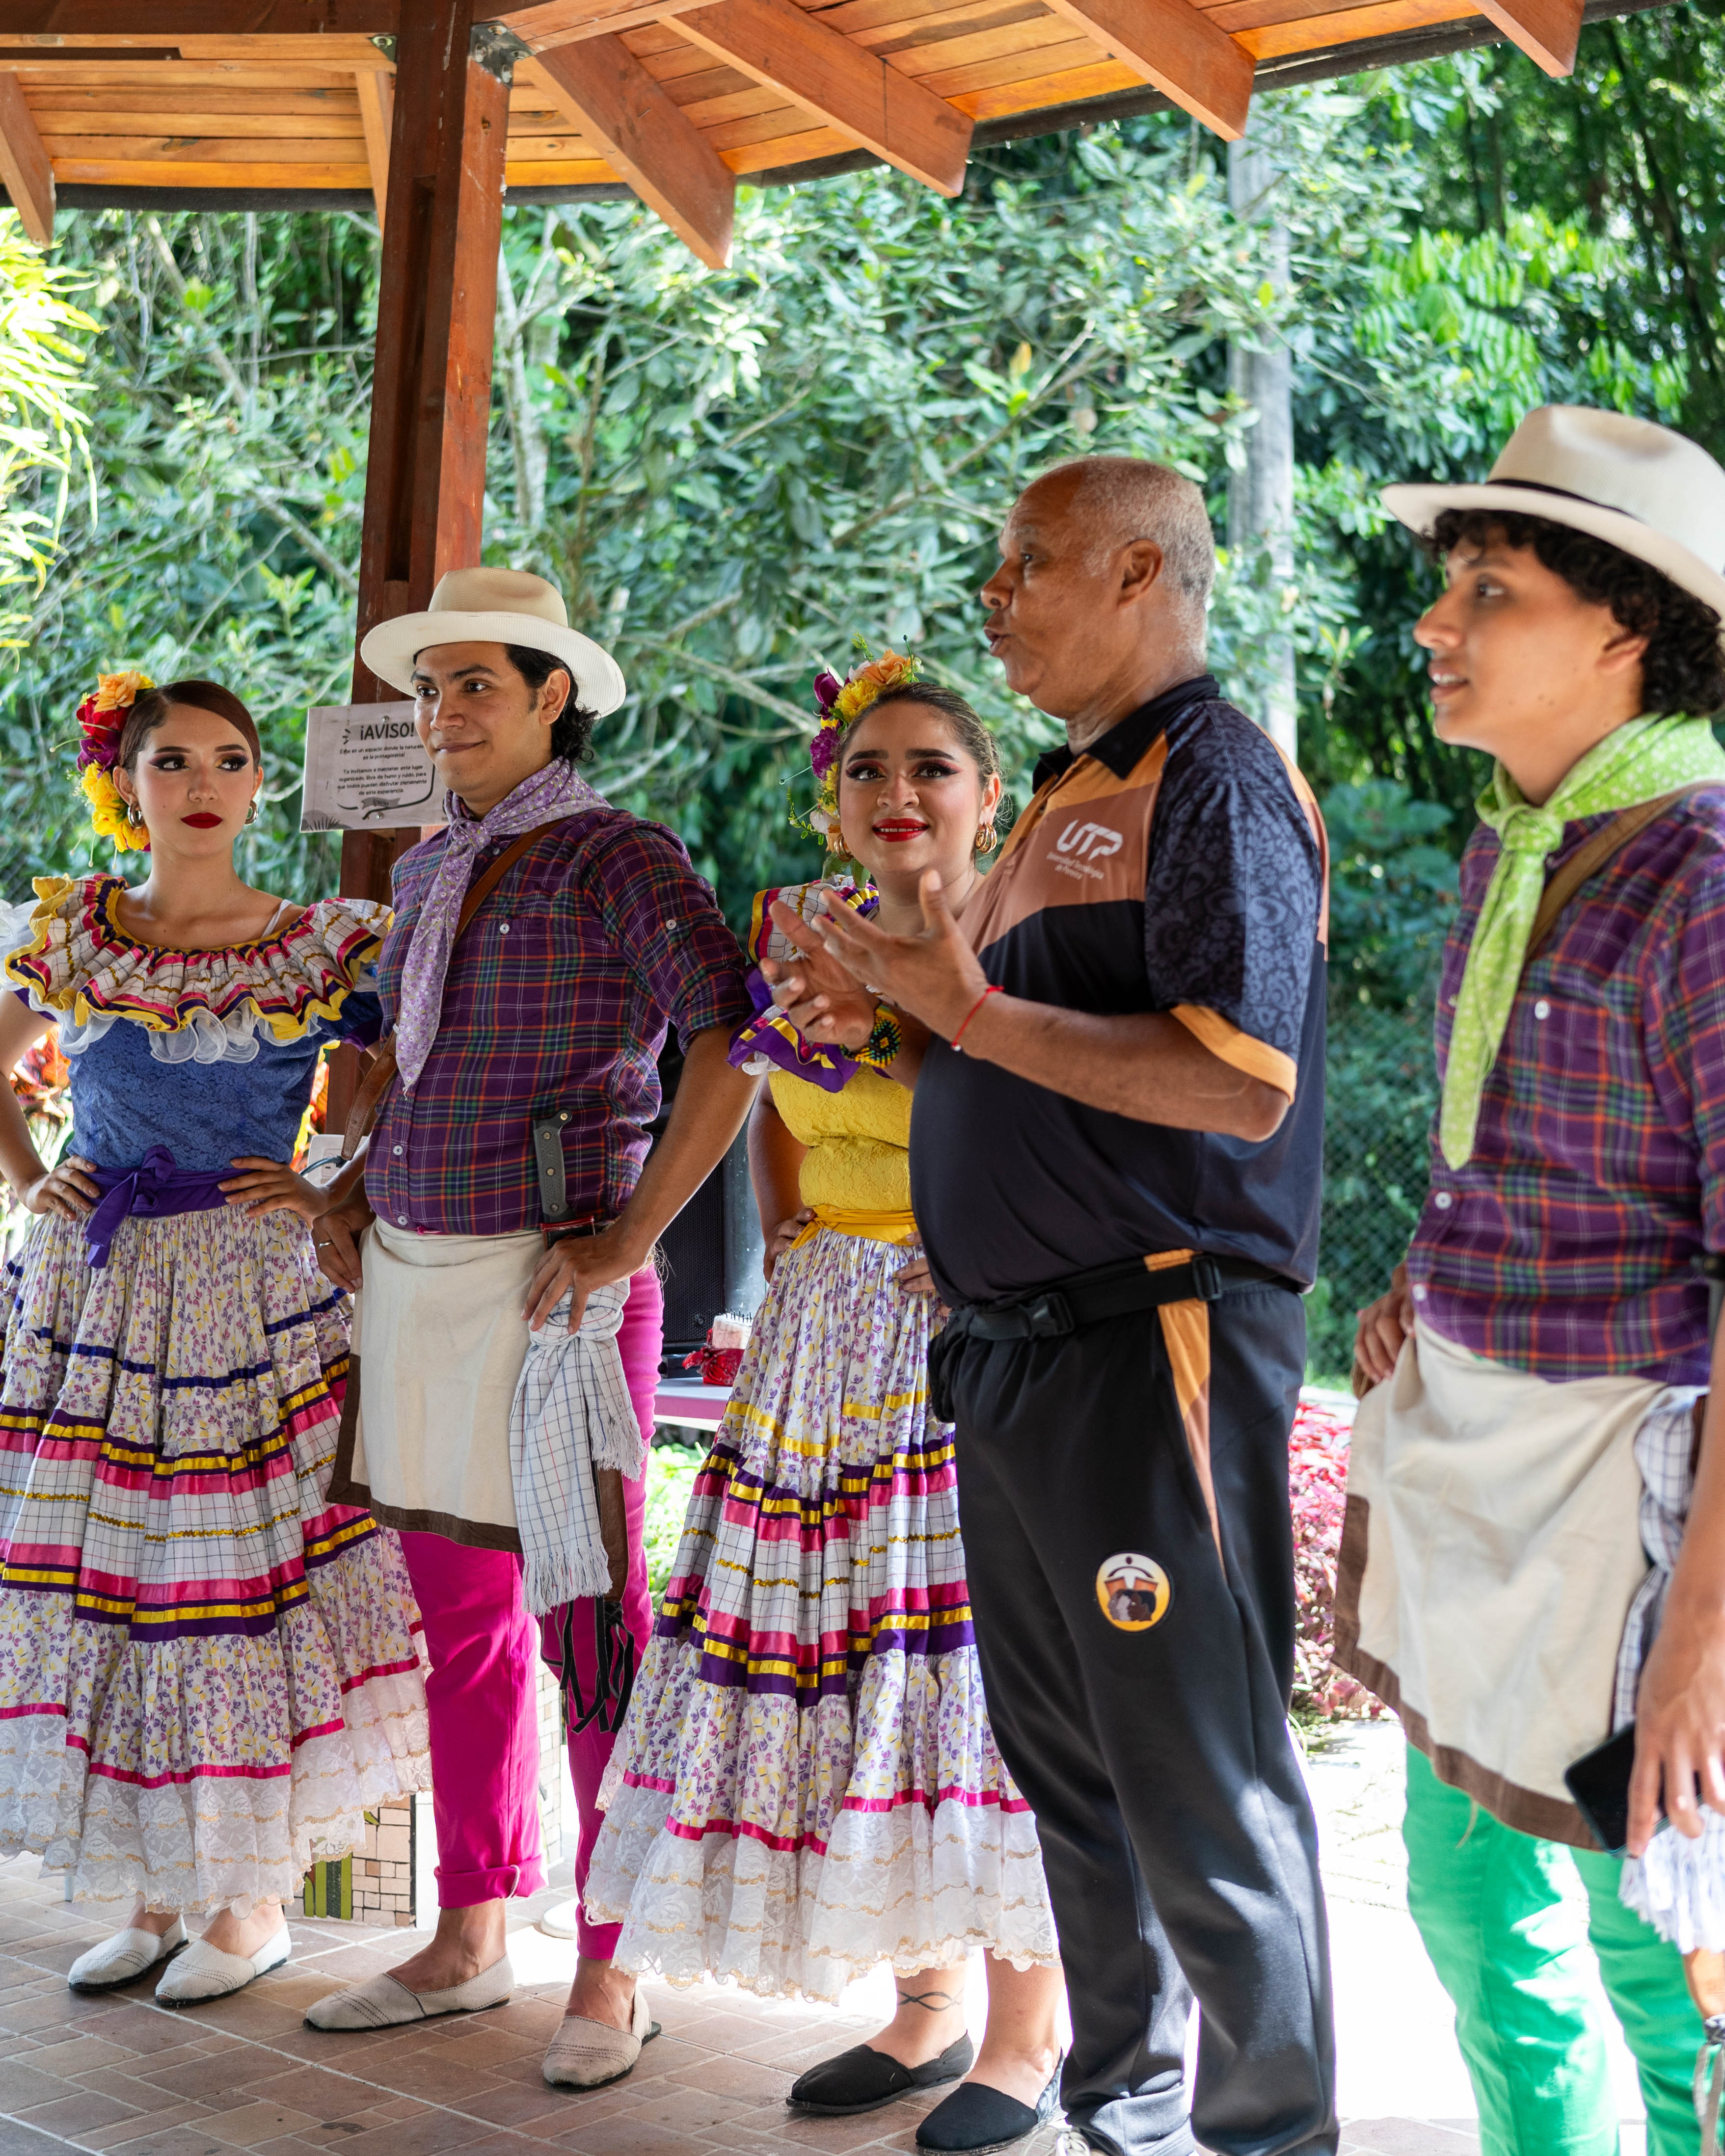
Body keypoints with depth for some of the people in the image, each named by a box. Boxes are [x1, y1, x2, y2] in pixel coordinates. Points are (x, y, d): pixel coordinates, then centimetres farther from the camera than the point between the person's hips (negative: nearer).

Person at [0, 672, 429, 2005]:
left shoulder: (327, 946, -2)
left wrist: (339, 1196, -6)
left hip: (252, 1291, -3)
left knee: (250, 1584, -2)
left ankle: (255, 1900, 13)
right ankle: (150, 1894, 18)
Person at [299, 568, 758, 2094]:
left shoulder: (619, 860, -7)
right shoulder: (432, 872, 15)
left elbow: (731, 1044, -16)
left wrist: (633, 1235, -18)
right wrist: (360, 1178, 16)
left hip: (547, 1283, -7)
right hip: (410, 1278, 8)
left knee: (587, 1627, -3)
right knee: (461, 1622, 14)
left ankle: (611, 1973, 6)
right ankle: (470, 1939, 24)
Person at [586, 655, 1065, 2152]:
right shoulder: (800, 932, 7)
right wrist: (783, 1232, 14)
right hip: (832, 1341, 6)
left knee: (992, 1671, -3)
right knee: (846, 1669, 9)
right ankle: (926, 2009, 25)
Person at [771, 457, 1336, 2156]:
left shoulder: (1217, 778, -11)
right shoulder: (1069, 796, 18)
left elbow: (1238, 1083, -23)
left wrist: (975, 1010, -21)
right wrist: (888, 1026, 8)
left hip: (1155, 1340, -10)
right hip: (1014, 1344, 10)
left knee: (1199, 1786, -4)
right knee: (1064, 1765, 17)